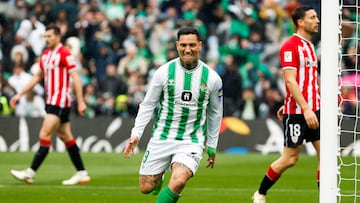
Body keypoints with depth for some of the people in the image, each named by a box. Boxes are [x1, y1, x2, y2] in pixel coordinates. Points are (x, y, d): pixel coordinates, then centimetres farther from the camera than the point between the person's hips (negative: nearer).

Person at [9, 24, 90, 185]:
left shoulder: (65, 54, -12)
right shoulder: (45, 55, 14)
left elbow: (75, 78, -15)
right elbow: (37, 77, 24)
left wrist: (80, 102, -21)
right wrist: (20, 94, 21)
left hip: (60, 101, -9)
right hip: (51, 101, 9)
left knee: (45, 135, -12)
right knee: (66, 137, 10)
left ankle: (31, 172, -15)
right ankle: (81, 173, 14)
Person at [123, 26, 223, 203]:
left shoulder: (212, 78, -1)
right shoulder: (164, 72, -4)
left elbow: (215, 113, 13)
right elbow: (147, 105, 5)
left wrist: (212, 146, 16)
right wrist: (136, 134, -4)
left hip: (192, 142, -1)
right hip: (162, 138, 1)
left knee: (179, 181, -27)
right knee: (146, 187, 3)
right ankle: (159, 176, 40)